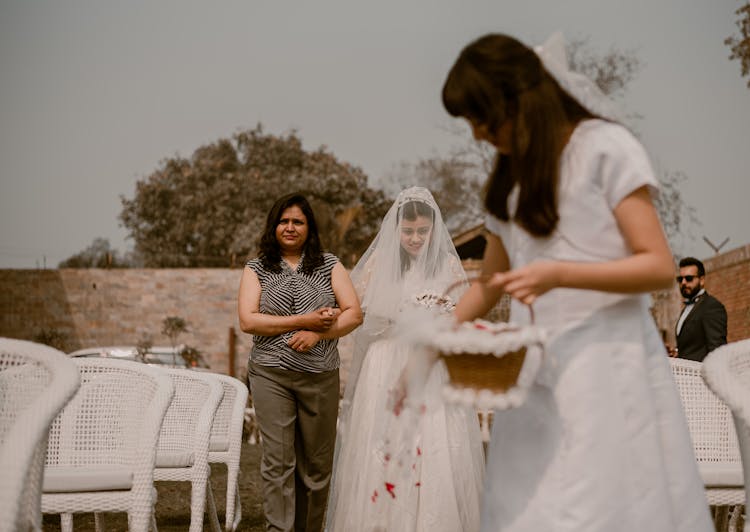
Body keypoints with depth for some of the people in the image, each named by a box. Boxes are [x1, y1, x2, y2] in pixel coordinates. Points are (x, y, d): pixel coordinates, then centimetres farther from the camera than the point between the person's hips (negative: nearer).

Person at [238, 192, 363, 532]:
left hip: (321, 376, 1)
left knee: (317, 462, 6)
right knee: (278, 462, -5)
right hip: (271, 376, -1)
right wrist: (303, 321, -12)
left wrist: (317, 334, -14)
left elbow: (354, 314, 2)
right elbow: (248, 320, -6)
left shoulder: (329, 265, 10)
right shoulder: (257, 269, 7)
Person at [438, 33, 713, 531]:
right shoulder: (510, 180, 17)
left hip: (605, 365, -5)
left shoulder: (607, 148, -2)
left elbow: (659, 266, -7)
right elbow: (489, 284, 24)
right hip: (535, 374, 6)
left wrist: (558, 274, -19)